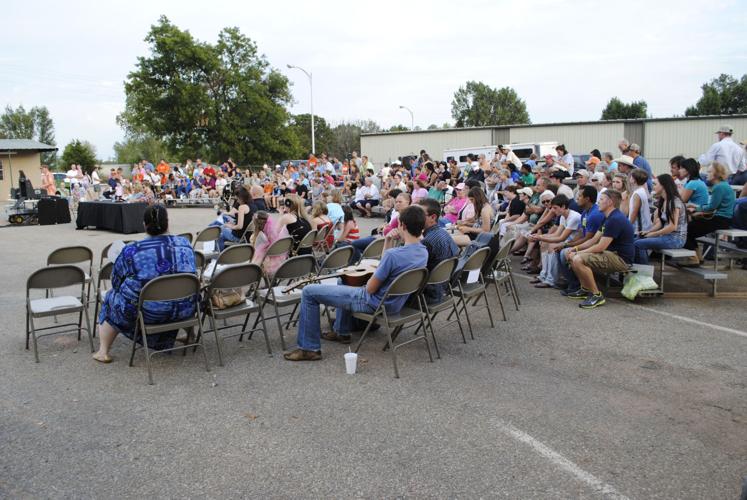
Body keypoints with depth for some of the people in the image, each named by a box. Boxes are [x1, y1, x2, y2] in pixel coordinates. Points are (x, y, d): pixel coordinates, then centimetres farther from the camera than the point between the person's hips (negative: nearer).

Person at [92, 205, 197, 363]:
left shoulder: (132, 250, -8)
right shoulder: (185, 243, 2)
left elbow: (116, 282, 4)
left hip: (147, 313, -3)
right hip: (184, 311, 3)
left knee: (112, 298, 27)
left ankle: (103, 351, 30)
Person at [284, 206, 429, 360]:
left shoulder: (394, 255, -31)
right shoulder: (424, 252, -4)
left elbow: (370, 289, -17)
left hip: (374, 303, -9)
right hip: (394, 302, 9)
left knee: (309, 292, -4)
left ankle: (309, 348, 1)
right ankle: (342, 332, 40)